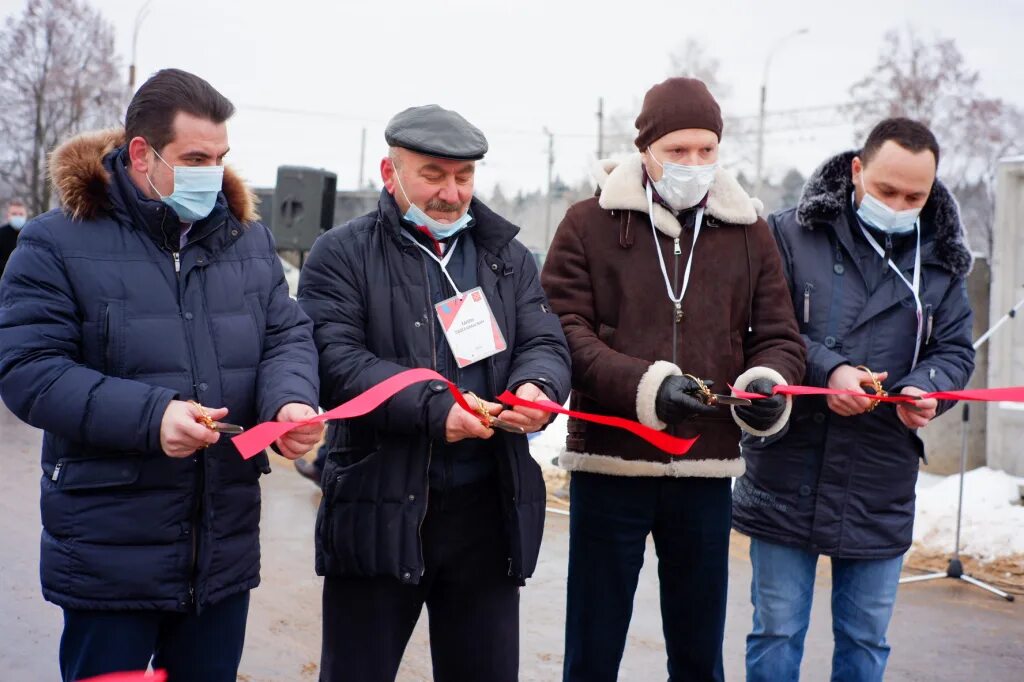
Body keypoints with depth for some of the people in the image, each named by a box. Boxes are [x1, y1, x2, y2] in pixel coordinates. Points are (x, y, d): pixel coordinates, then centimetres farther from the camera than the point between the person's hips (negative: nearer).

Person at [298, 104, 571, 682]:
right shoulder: (342, 255, 0)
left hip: (487, 511, 3)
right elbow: (335, 362, -12)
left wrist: (537, 387, -20)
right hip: (378, 510, -3)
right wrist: (433, 411, -25)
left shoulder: (509, 258, 14)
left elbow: (546, 343, 5)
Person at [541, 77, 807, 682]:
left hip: (707, 470, 3)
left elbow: (779, 336, 9)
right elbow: (565, 330, -9)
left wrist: (768, 383, -15)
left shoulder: (749, 233, 8)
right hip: (609, 462, -2)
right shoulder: (590, 224, -1)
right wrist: (646, 386, -23)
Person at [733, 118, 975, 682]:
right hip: (787, 481, -3)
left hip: (880, 493, 3)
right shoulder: (790, 235, -6)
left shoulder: (941, 259, 6)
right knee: (777, 633, 9)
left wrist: (927, 387, -15)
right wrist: (827, 372, -24)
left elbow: (955, 349, 7)